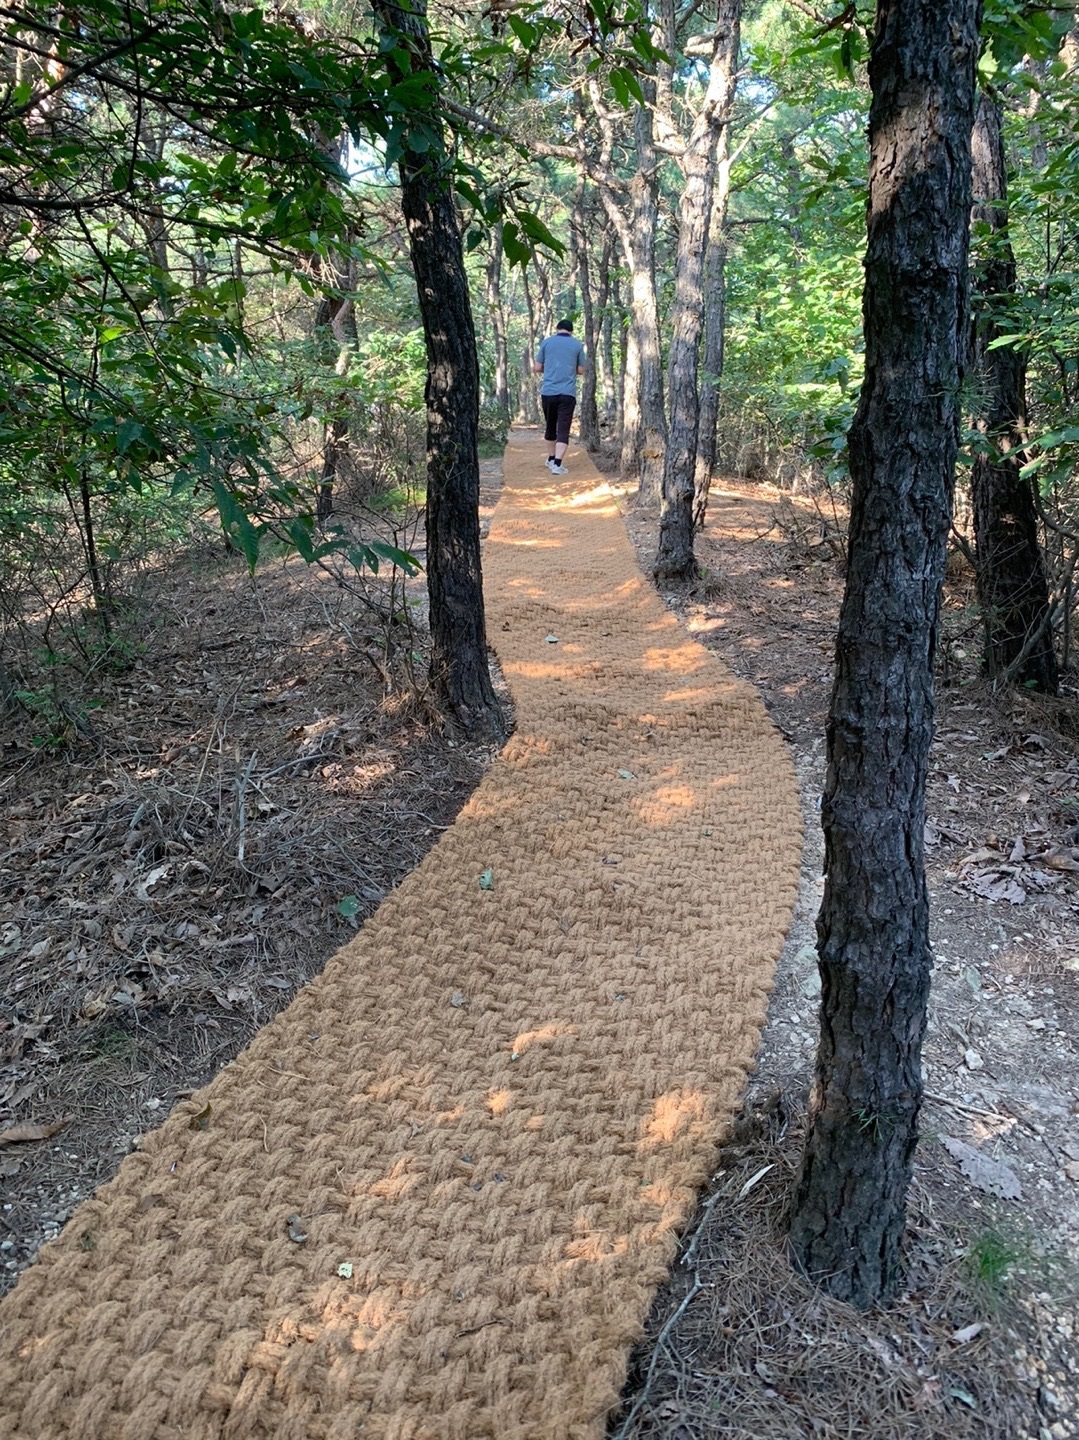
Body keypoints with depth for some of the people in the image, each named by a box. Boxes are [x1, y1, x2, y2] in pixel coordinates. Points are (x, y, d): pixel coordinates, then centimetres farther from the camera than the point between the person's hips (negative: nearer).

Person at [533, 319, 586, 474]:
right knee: (563, 429, -3)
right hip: (567, 393, -2)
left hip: (548, 392, 2)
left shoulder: (547, 342, 6)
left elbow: (537, 368, 8)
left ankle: (551, 459, 31)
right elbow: (581, 370, 11)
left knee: (551, 426, 18)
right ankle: (557, 464, -15)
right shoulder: (577, 344, 5)